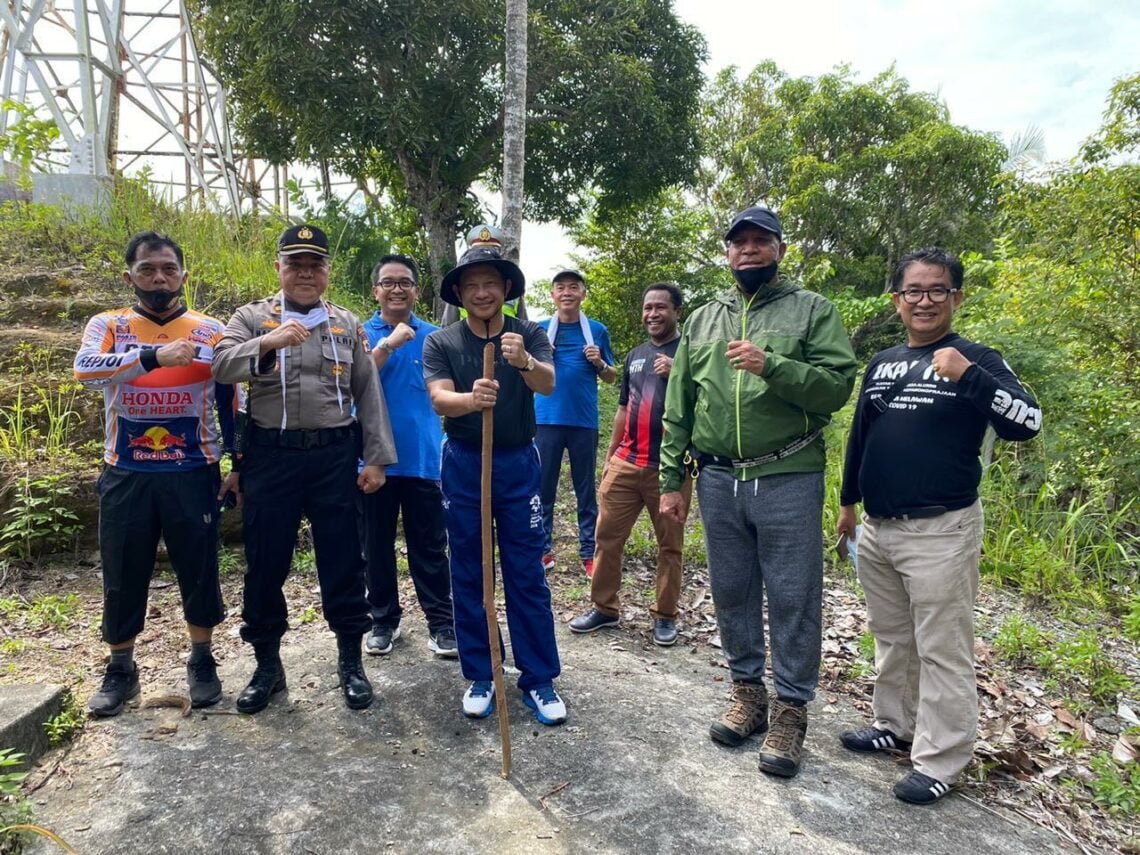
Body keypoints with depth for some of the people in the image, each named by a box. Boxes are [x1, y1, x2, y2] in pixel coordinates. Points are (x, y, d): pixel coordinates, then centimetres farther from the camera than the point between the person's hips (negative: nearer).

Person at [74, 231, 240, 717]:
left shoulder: (212, 332, 3)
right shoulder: (107, 326, 2)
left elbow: (230, 404, 6)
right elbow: (85, 370, -20)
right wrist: (153, 356, -34)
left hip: (194, 474, 0)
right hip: (125, 475, 1)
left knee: (199, 571, 8)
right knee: (122, 576, 10)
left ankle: (201, 663, 25)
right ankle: (121, 670, 28)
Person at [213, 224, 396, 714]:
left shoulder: (348, 325, 10)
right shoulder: (251, 318, 7)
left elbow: (368, 394, 7)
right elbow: (221, 366, -11)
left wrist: (376, 459, 0)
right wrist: (266, 343, -28)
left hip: (335, 456, 1)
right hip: (271, 456, 0)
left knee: (342, 562, 6)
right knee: (265, 563, 8)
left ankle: (351, 661, 22)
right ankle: (267, 665, 26)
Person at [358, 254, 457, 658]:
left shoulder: (433, 336, 5)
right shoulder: (360, 333, 4)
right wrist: (388, 344, -19)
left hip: (424, 458, 0)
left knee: (429, 548, 5)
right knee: (376, 547, 11)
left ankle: (442, 623, 16)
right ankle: (383, 620, 26)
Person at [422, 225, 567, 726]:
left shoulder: (528, 335, -3)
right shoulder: (440, 342, -2)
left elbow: (548, 384, -20)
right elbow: (439, 400, -16)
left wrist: (525, 361, -43)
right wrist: (472, 398, -39)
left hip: (518, 464, -1)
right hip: (462, 465, 1)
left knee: (527, 576, 4)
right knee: (468, 576, 9)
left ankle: (539, 680, 16)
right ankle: (479, 676, 24)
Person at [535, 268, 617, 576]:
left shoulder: (597, 330, 7)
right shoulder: (540, 330, 8)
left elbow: (612, 377, 12)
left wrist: (599, 363, -8)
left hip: (584, 420, 0)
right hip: (547, 419, 1)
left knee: (586, 488, 5)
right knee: (543, 486, 4)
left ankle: (588, 553, 12)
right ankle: (544, 549, 14)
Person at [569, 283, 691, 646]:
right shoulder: (635, 355, 16)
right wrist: (609, 455, 18)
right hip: (625, 463, 5)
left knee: (669, 545, 5)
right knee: (607, 537, 6)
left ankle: (665, 616, 18)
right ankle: (604, 608, 19)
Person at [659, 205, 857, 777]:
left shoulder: (812, 310, 2)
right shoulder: (703, 320, 13)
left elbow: (838, 385, -9)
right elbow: (679, 406, 11)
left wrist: (771, 366, -22)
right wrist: (672, 479, 8)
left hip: (789, 479, -4)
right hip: (718, 480, 4)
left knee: (793, 599, 3)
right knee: (731, 592, 13)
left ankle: (791, 709, 20)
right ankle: (748, 692, 31)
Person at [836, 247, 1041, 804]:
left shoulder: (974, 360, -5)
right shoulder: (881, 363, 11)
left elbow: (1027, 424, -18)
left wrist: (967, 376, -29)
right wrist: (849, 501, 21)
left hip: (941, 532, -6)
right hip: (876, 529, 6)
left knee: (942, 650, 1)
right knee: (891, 639, 19)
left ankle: (940, 761, 14)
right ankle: (895, 724, 35)